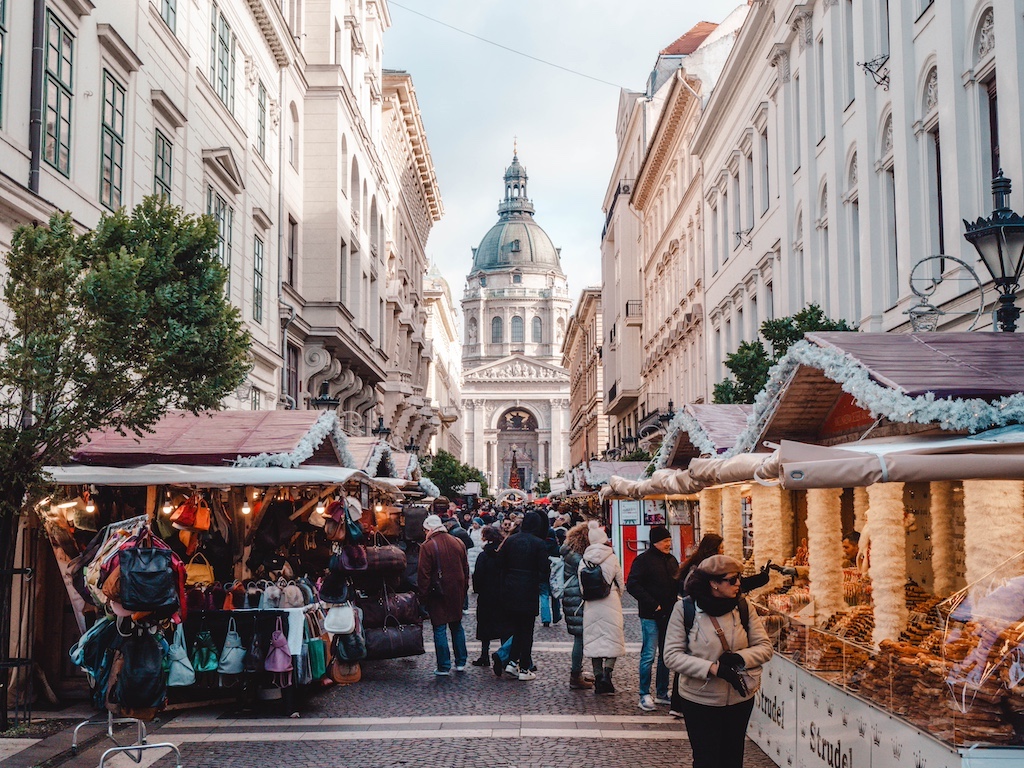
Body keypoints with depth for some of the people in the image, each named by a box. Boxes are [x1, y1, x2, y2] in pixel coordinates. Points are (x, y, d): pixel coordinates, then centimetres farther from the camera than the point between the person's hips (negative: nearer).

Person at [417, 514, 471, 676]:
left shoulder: (427, 546, -13)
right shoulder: (458, 543, 5)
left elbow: (423, 575, -13)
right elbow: (466, 569, 12)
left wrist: (422, 597, -6)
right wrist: (464, 590, 19)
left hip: (438, 594, -5)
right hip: (456, 593, 5)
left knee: (440, 629, 2)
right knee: (457, 626, 16)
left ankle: (443, 666, 4)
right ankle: (460, 662, 19)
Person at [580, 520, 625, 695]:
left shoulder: (584, 560, 1)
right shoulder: (612, 558, -5)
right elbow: (620, 583, 3)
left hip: (591, 605, 2)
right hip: (611, 603, -2)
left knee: (594, 638, 9)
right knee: (612, 638, 5)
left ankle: (598, 676, 8)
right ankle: (607, 672, -12)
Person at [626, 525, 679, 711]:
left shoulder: (671, 560, 13)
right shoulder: (643, 560, -9)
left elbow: (677, 584, 22)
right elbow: (632, 585, -15)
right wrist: (652, 604, -18)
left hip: (669, 615, 7)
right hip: (651, 616, -7)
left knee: (666, 655, 12)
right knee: (649, 655, -4)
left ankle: (662, 693, 22)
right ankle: (644, 695, 4)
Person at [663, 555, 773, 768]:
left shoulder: (743, 608, -3)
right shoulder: (685, 609, -11)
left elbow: (765, 647, 0)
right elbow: (672, 656, -13)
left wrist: (740, 658, -20)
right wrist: (713, 668, -24)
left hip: (741, 698, 3)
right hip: (700, 700, -3)